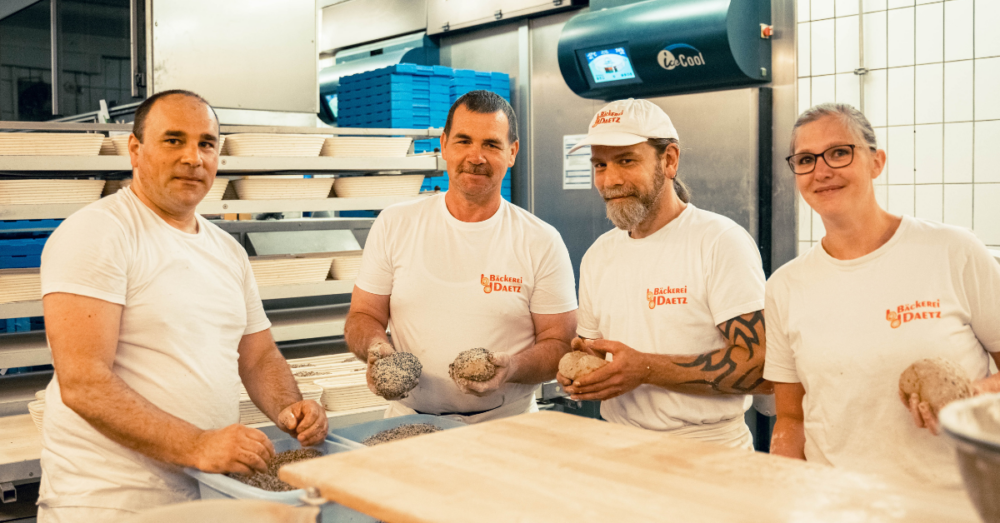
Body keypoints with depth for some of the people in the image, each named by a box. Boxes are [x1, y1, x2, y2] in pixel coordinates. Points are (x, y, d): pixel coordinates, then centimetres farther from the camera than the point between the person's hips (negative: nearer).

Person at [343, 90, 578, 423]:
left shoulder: (542, 242, 1)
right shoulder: (394, 226, 6)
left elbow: (560, 345, 2)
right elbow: (362, 317, 11)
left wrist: (513, 368, -17)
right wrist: (377, 348, -11)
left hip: (506, 424, -1)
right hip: (409, 421, 2)